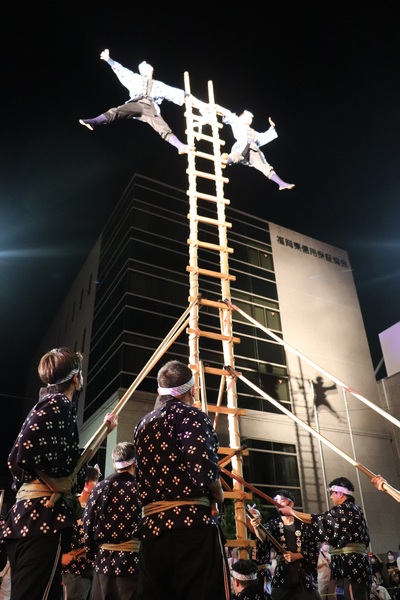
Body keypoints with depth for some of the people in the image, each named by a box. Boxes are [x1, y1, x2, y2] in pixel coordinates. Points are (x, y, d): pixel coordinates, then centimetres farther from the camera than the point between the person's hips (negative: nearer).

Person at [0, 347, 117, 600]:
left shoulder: (46, 404, 21)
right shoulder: (59, 404, -8)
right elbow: (24, 455, -23)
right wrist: (55, 484, -10)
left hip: (23, 516, 10)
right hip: (43, 516, -10)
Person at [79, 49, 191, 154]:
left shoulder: (159, 85, 32)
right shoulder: (135, 78, 34)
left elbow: (173, 93, 26)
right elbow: (121, 70, 30)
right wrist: (108, 59, 24)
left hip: (151, 108, 0)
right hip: (136, 104, 0)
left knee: (164, 129, -20)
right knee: (116, 111, -26)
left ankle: (181, 147, -36)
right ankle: (93, 122, -41)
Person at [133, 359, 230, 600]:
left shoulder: (142, 425, 17)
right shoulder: (191, 415, -5)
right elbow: (203, 468, -18)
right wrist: (219, 495, 1)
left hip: (151, 526, 7)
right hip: (191, 522, -7)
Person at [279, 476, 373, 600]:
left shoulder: (345, 508, -9)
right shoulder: (354, 509, 21)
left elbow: (319, 520, -9)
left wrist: (291, 512, -1)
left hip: (351, 563, -10)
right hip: (356, 563, 10)